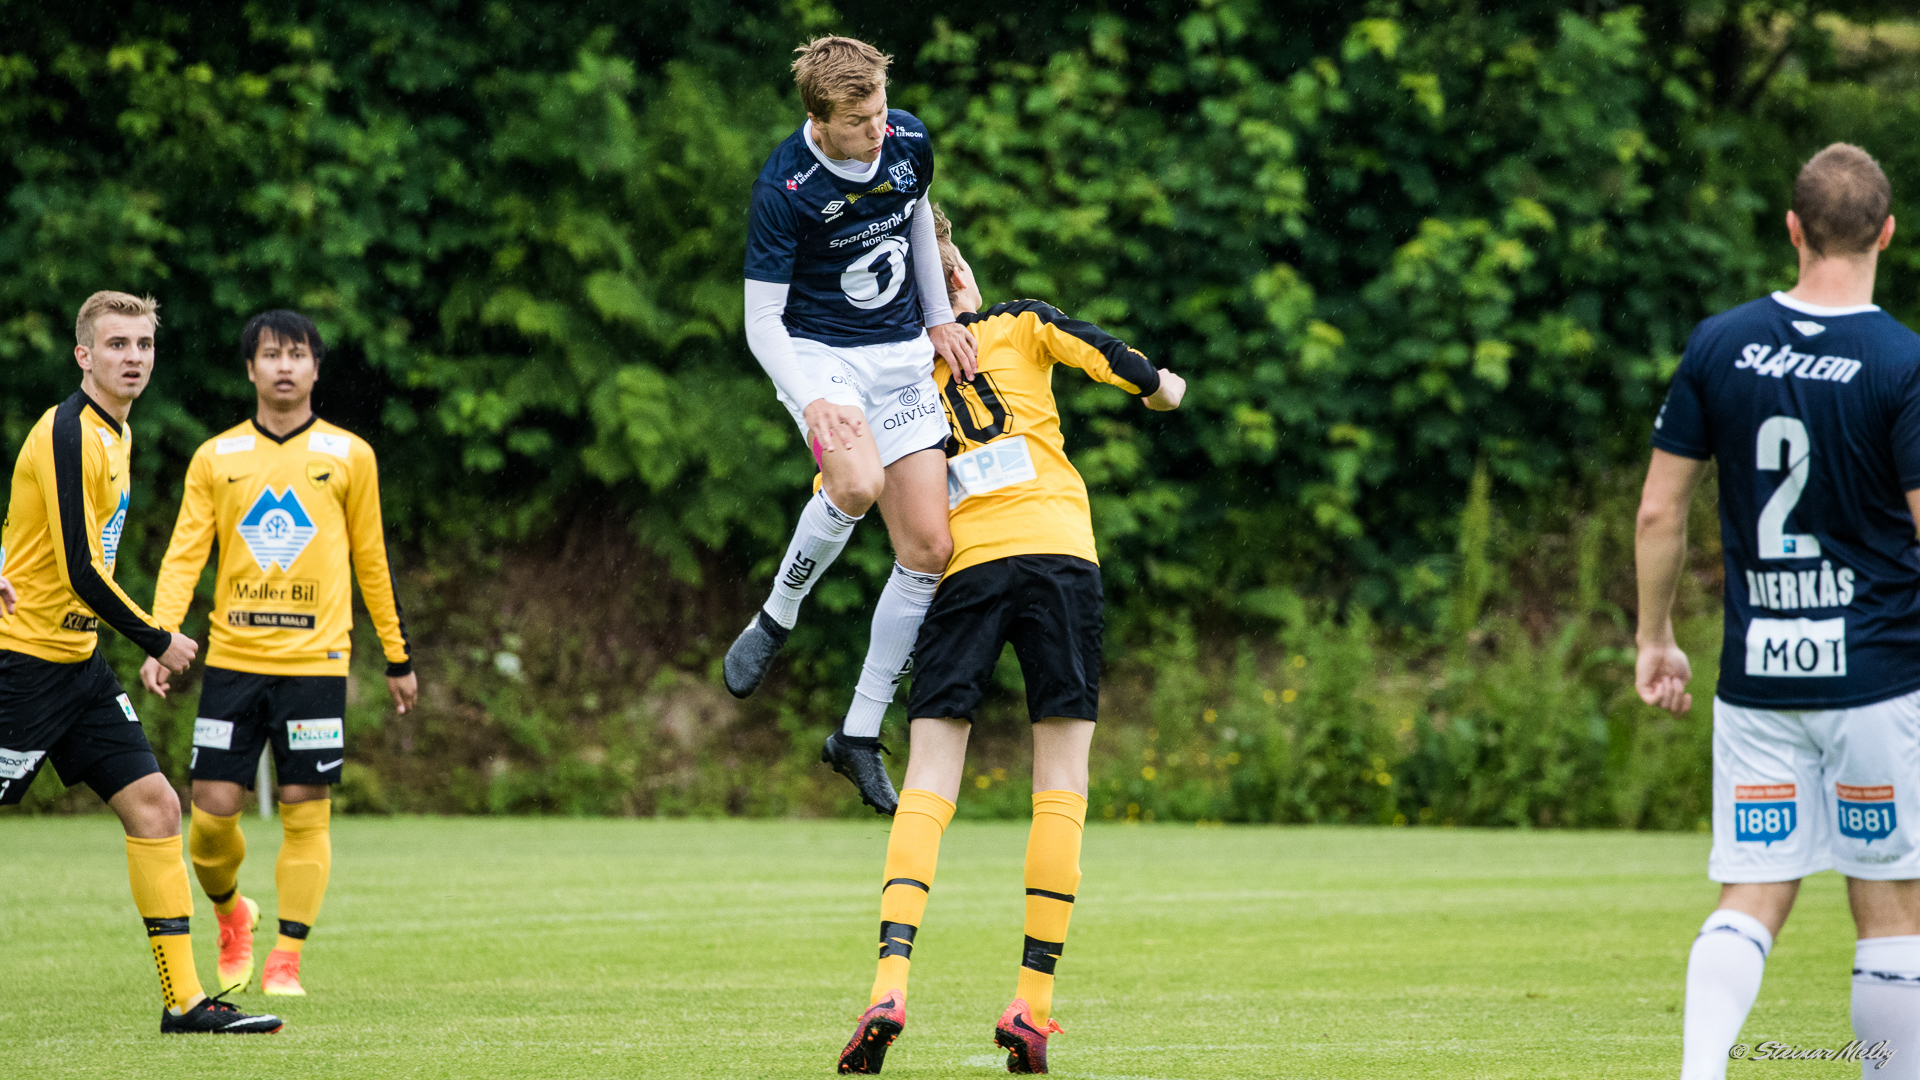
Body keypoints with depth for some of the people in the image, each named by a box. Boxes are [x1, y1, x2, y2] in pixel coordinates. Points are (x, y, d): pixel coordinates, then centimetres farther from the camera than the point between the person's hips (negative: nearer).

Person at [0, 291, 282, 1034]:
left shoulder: (116, 434, 12)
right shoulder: (68, 435, -17)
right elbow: (81, 573, -21)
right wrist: (157, 642, -11)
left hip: (78, 662, 9)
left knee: (153, 805, 2)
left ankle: (184, 1000, 1)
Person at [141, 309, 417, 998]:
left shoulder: (349, 456, 6)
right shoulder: (216, 458, 7)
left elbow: (371, 560, 12)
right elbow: (183, 554, 4)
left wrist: (398, 658, 14)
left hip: (315, 659, -1)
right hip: (232, 658, 1)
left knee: (305, 813, -5)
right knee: (212, 809, -3)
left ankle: (286, 959, 3)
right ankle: (231, 915, 25)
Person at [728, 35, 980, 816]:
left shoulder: (909, 143, -6)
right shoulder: (784, 190, -21)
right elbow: (762, 321, -17)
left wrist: (939, 318, 21)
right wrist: (812, 403, -31)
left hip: (902, 357, 5)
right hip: (817, 355, -5)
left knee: (928, 548, -3)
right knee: (856, 481, -35)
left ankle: (860, 735, 8)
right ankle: (776, 618, -6)